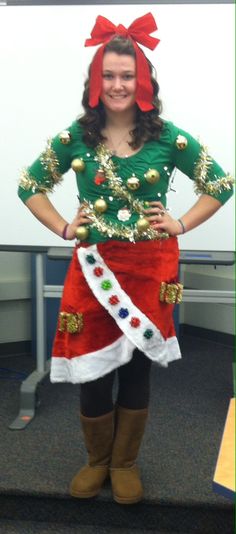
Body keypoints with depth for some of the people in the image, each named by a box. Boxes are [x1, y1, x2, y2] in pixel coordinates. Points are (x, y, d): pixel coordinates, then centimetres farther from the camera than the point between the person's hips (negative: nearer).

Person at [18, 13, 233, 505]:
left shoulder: (168, 137, -2)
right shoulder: (76, 137, 1)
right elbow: (29, 187, 12)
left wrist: (181, 225, -1)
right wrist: (64, 229, 1)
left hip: (150, 266, 0)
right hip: (93, 265, 1)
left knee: (137, 365, 9)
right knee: (92, 369, 6)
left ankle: (125, 462, 33)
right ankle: (97, 459, 33)